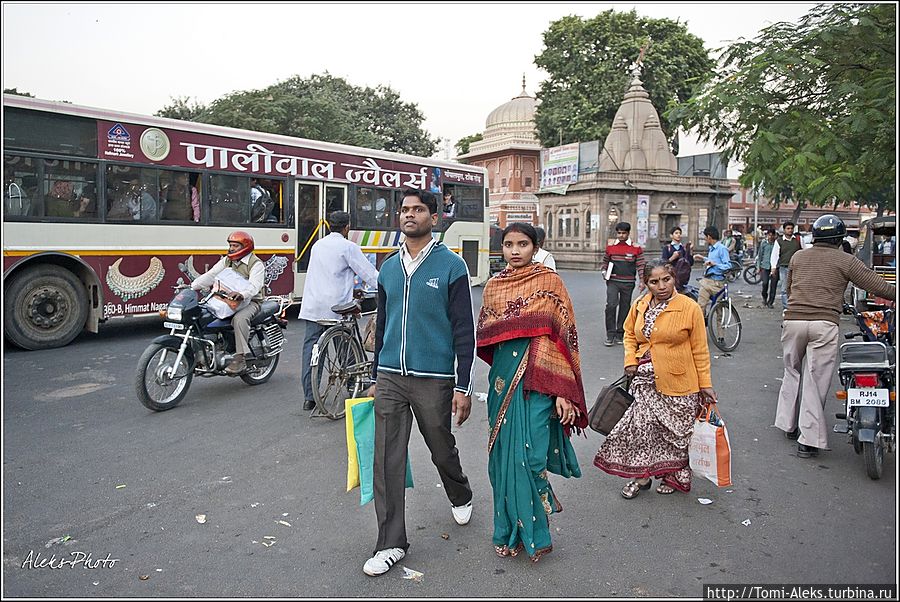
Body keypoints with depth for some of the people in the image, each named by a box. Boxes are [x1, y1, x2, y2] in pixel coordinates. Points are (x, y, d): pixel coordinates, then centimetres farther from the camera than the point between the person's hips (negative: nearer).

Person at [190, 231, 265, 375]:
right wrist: (192, 286, -11)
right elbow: (210, 275, 5)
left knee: (239, 318, -36)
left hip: (250, 301, -7)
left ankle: (240, 358, -33)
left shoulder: (256, 264, -7)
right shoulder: (226, 261, 15)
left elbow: (254, 285, -24)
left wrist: (242, 294, -45)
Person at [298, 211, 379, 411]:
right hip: (335, 308, -5)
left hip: (311, 306, 5)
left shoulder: (317, 245, 16)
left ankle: (309, 398, 0)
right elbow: (369, 273, -6)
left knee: (310, 348, 2)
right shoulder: (349, 247, -5)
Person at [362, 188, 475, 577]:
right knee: (387, 460, 2)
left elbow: (464, 330, -7)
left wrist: (462, 387, -11)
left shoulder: (451, 266, -6)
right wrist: (376, 378, 15)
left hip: (433, 380, -4)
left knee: (442, 450, 15)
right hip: (391, 378, 4)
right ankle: (391, 544, 15)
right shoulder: (388, 268, 9)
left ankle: (460, 497, 46)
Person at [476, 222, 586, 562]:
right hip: (503, 379, 5)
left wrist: (562, 392, -12)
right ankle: (510, 531, 26)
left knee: (529, 455, -6)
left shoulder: (549, 282, -3)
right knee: (505, 455, 9)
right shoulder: (493, 287, 10)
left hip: (537, 381, -4)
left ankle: (533, 532, 16)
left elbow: (562, 337, -7)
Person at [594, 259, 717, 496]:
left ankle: (674, 477, 31)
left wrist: (705, 383, -5)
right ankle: (641, 476, 17)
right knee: (642, 425, 0)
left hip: (677, 382, -3)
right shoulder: (639, 306, 2)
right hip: (646, 380, 3)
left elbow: (700, 349, -5)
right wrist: (630, 360, 3)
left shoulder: (689, 308, -9)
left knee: (675, 430, 11)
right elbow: (630, 334, 18)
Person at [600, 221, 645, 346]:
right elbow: (604, 262, 16)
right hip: (613, 281, 0)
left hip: (628, 283, 0)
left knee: (624, 308, 8)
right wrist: (604, 272, -2)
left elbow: (640, 265, 1)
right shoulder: (610, 247, 5)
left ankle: (619, 334, 20)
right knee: (611, 305, -15)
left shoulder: (636, 248, 1)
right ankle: (610, 335, -8)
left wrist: (642, 281, -8)